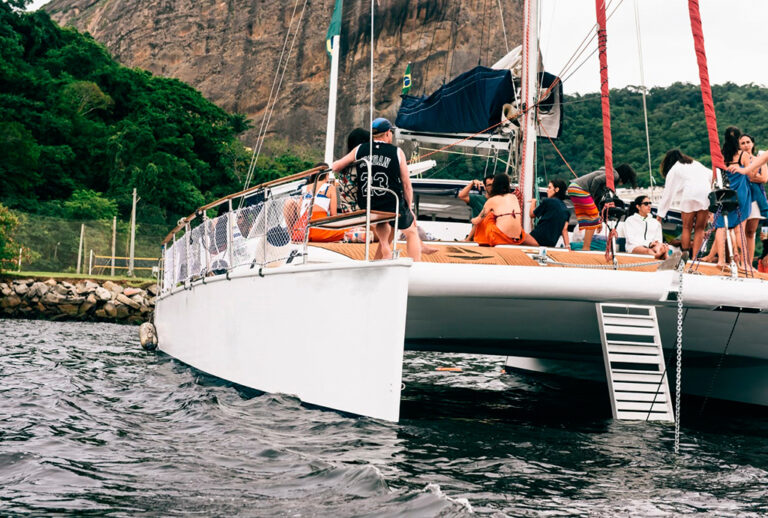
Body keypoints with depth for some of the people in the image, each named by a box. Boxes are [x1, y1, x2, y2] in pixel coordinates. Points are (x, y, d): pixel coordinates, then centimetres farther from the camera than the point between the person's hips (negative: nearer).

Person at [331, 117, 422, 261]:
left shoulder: (359, 150, 5)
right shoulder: (397, 152, -2)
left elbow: (335, 167, 10)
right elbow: (406, 185, 1)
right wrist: (409, 209, 12)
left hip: (367, 208, 3)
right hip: (393, 206, -3)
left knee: (384, 241, 27)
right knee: (411, 233, 22)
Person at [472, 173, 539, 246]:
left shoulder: (492, 200, 4)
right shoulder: (514, 197, 15)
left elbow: (477, 221, 9)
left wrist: (473, 220, 33)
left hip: (499, 239, -4)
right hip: (517, 238, 4)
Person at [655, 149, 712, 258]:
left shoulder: (673, 170, 17)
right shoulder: (696, 164, 31)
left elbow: (668, 193, 15)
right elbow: (712, 175, 24)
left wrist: (660, 214, 18)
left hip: (690, 195, -3)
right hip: (706, 194, 3)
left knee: (687, 228, 6)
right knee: (700, 229, 5)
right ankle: (694, 257, -1)